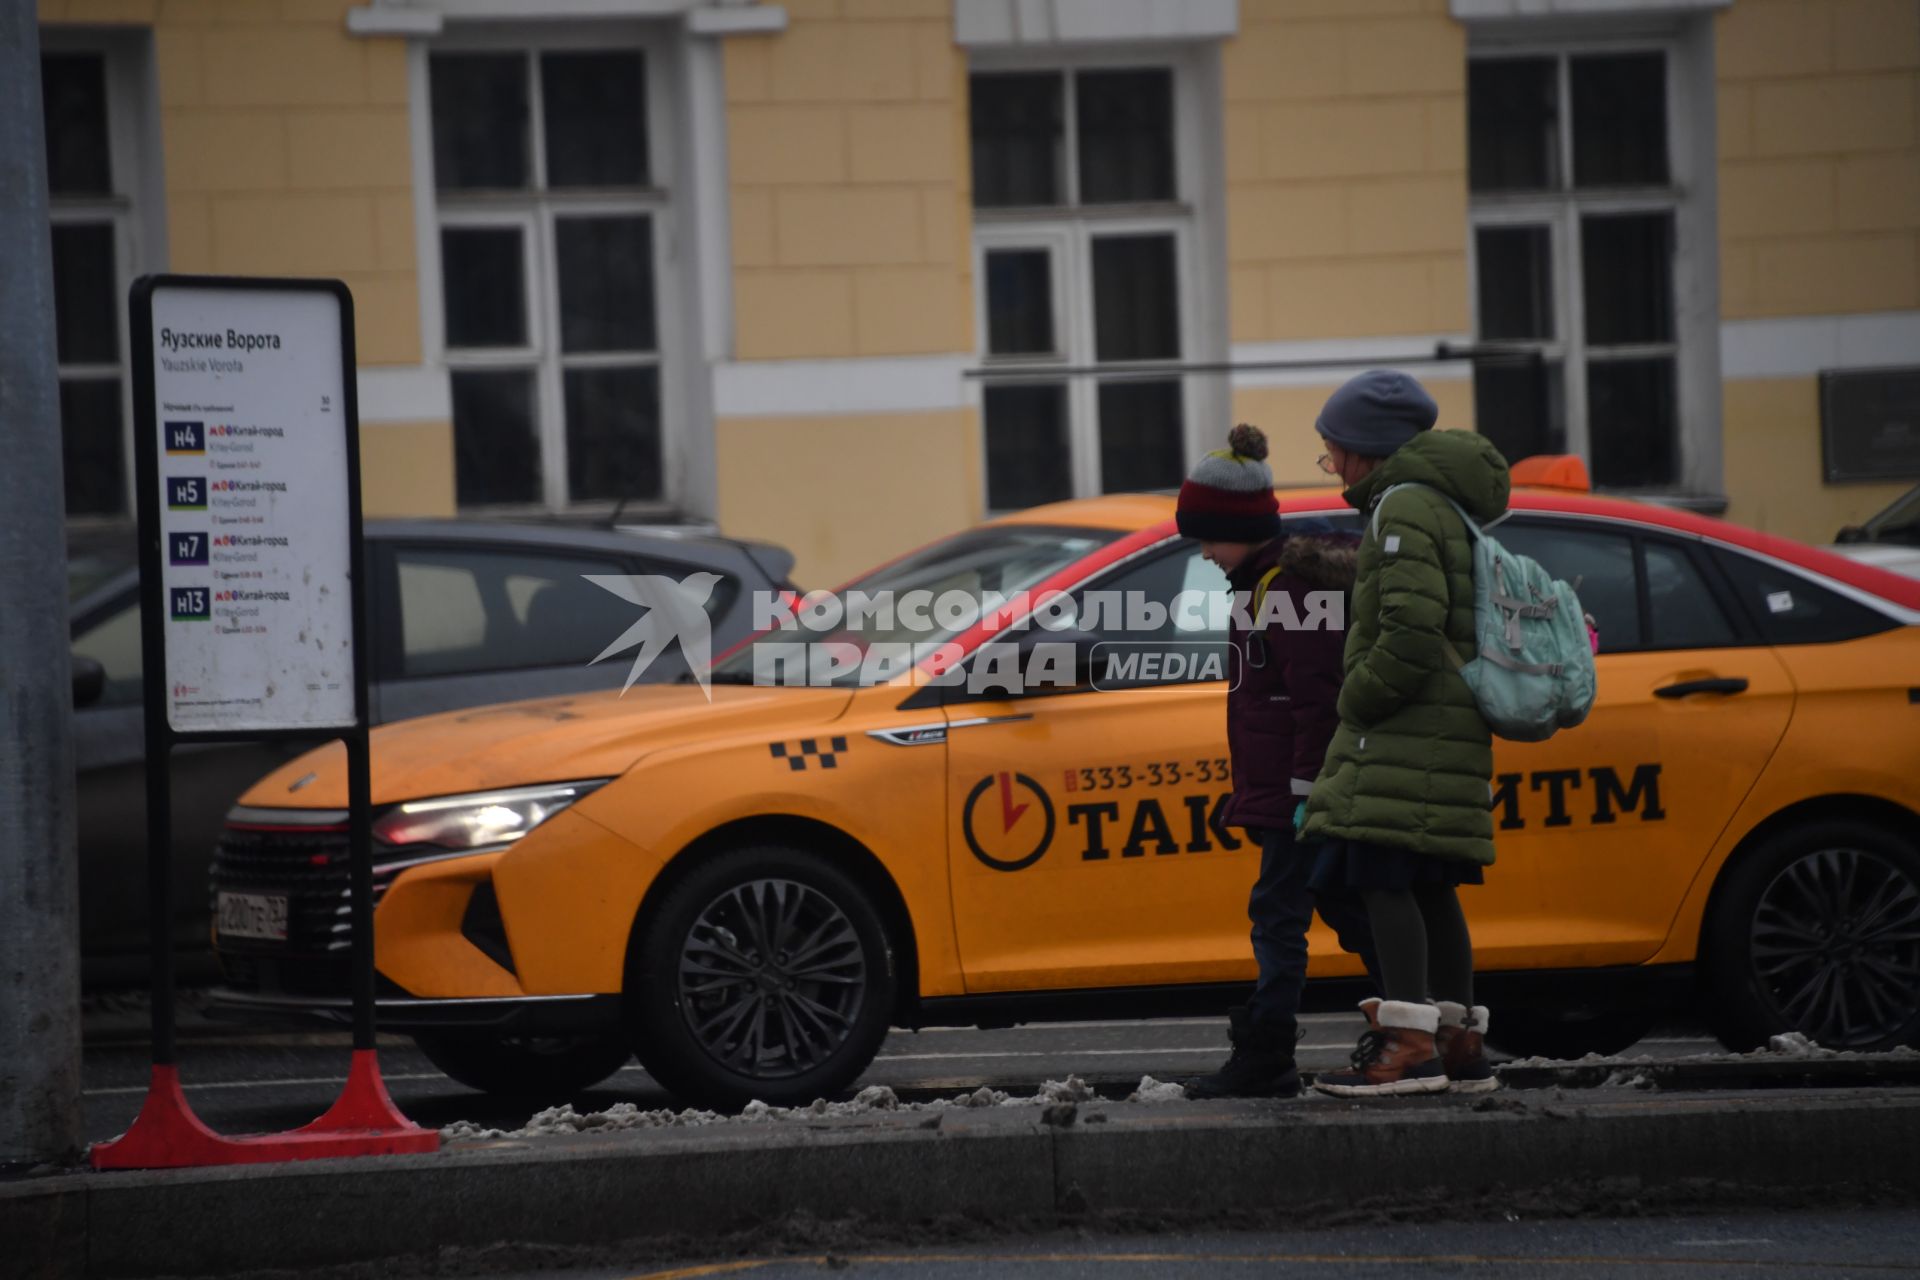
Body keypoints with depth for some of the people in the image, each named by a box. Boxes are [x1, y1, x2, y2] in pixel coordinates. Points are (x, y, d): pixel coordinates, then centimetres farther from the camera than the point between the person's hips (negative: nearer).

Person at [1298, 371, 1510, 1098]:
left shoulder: (1403, 507, -12)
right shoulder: (1447, 510, 21)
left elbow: (1411, 633, -22)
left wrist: (1355, 701, -12)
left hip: (1407, 735, -10)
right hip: (1449, 731, 10)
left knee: (1382, 878, -14)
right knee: (1429, 887, 12)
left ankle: (1407, 1043, -21)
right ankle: (1461, 1044, 14)